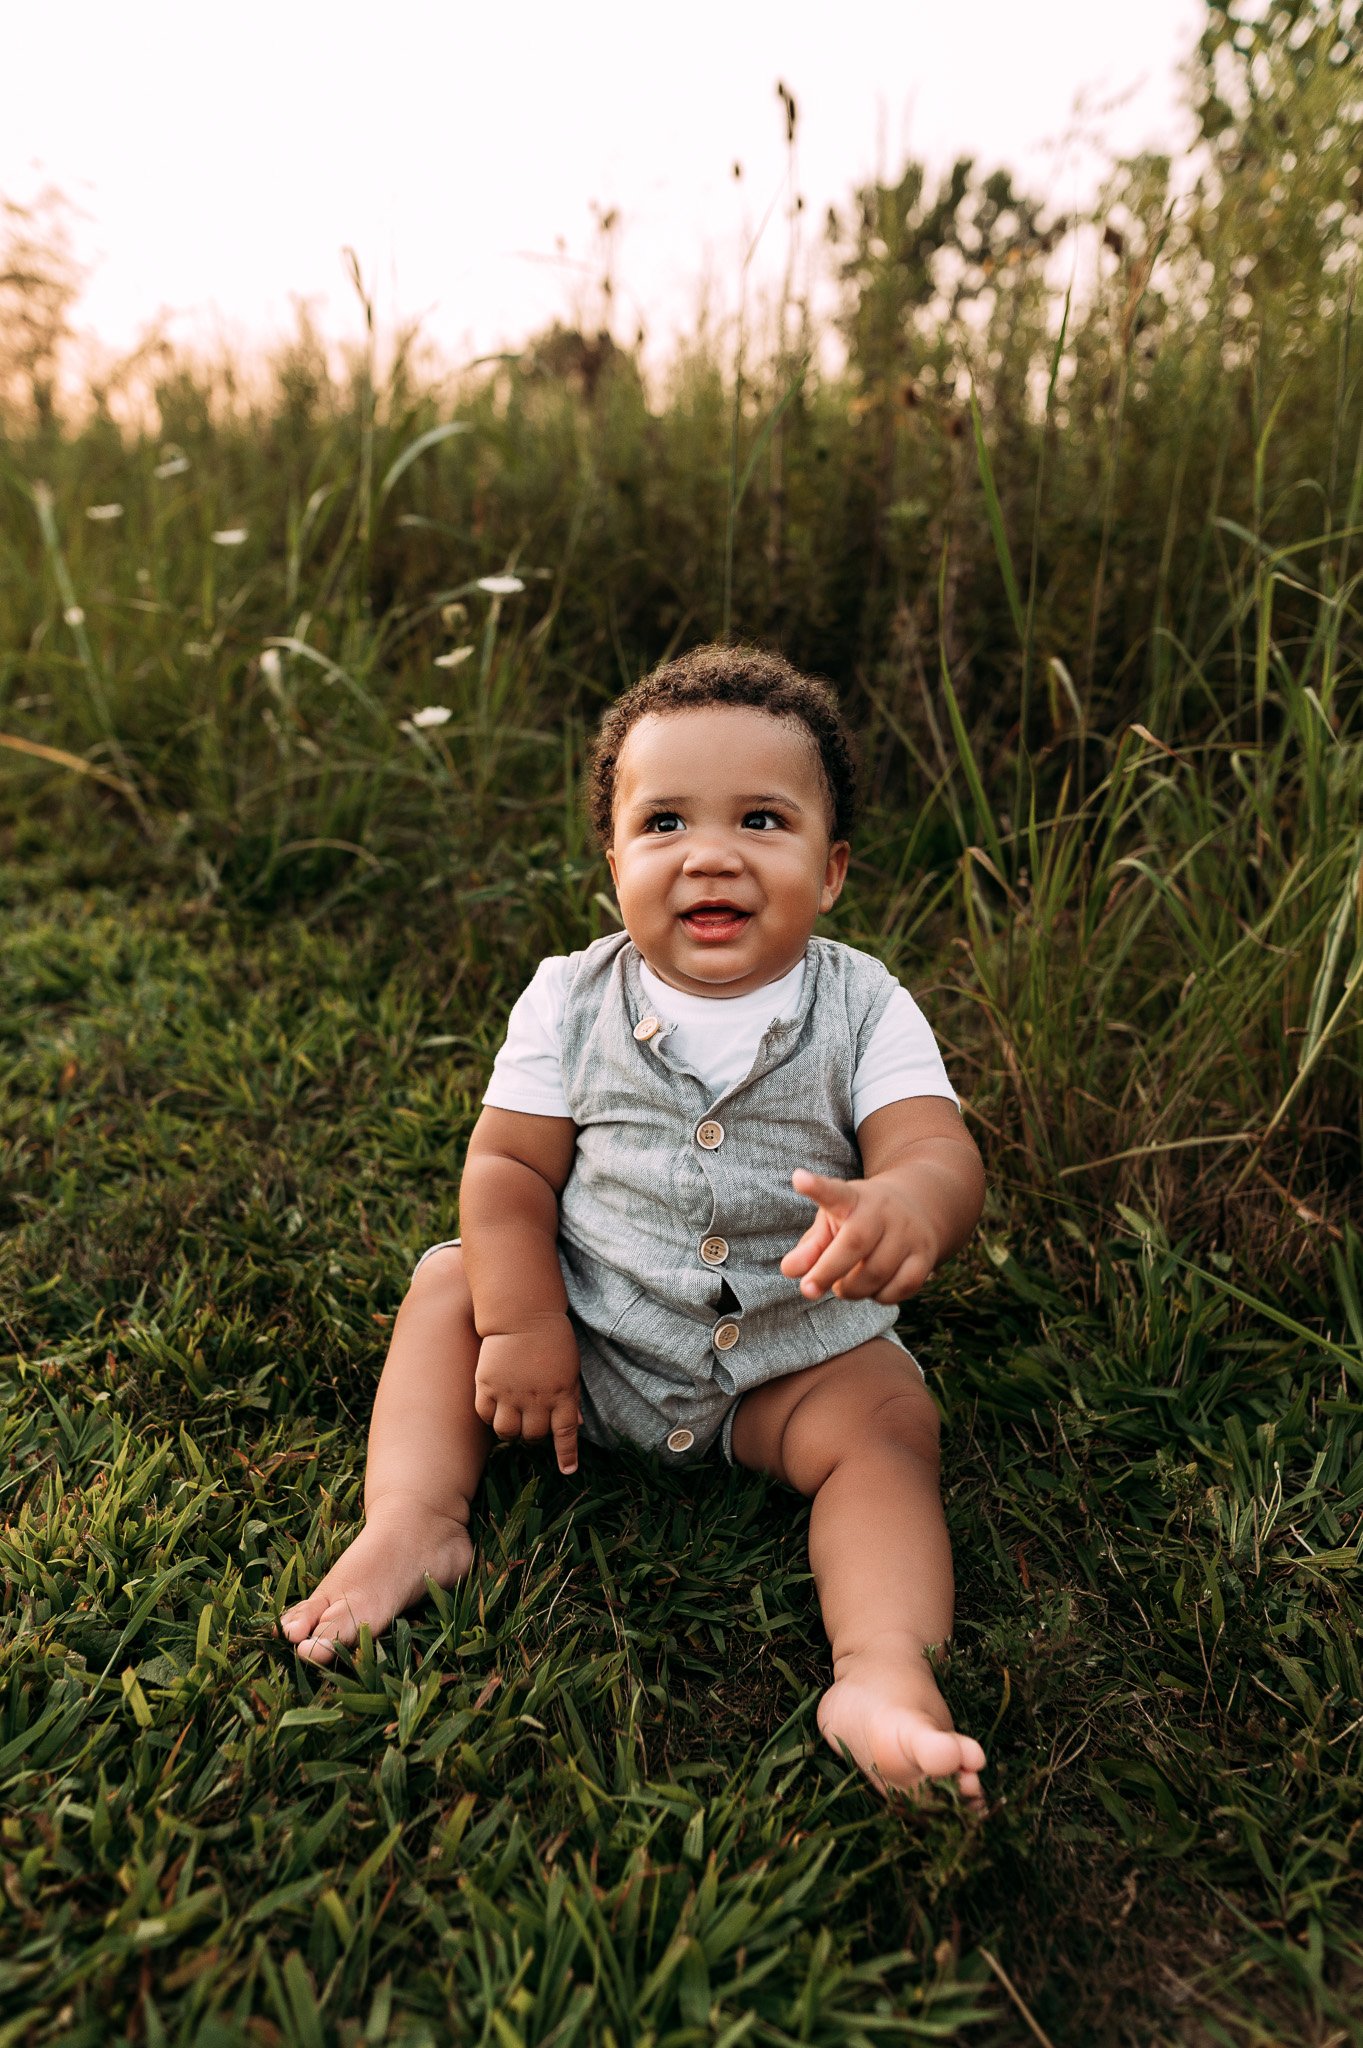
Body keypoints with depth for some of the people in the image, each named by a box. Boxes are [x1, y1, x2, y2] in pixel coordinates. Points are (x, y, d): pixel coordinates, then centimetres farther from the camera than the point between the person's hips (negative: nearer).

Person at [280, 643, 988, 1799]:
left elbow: (940, 1155, -24)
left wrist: (905, 1209, -49)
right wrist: (523, 1325, -16)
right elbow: (510, 1162, -6)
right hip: (593, 1332, 2)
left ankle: (885, 1672, -27)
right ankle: (414, 1519, -12)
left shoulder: (863, 1009, -12)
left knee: (889, 1419, -23)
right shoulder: (573, 1000, -7)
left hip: (794, 1361, -1)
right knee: (449, 1286, -8)